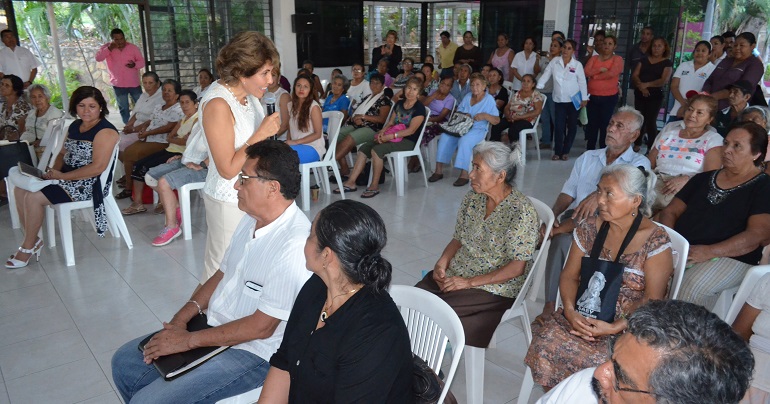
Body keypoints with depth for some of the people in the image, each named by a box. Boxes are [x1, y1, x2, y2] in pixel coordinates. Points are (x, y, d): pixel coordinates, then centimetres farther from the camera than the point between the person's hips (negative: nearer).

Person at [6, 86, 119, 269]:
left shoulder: (105, 131, -15)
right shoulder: (74, 126, 13)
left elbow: (98, 167, -23)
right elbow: (63, 154, 20)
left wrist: (62, 176, -19)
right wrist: (55, 169, -3)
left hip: (90, 183, -9)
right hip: (66, 176, 9)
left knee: (33, 198, -19)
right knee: (20, 190, 0)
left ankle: (28, 247, 1)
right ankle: (32, 240, 8)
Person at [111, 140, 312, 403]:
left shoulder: (294, 245, -28)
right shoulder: (252, 219, 2)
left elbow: (262, 327, -25)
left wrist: (189, 340, -17)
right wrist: (182, 318, -2)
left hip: (253, 352, -9)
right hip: (215, 327, 9)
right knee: (125, 362, 12)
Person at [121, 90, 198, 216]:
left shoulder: (198, 119, -9)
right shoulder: (183, 119, 20)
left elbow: (186, 141, -19)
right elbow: (169, 136, 15)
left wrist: (172, 139, 0)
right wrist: (179, 139, -7)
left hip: (181, 154, -10)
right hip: (171, 150, 10)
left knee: (147, 167, -19)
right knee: (138, 164, -3)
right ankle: (137, 203, -2)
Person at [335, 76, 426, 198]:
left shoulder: (419, 108, -8)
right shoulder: (399, 104, 15)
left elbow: (411, 130, -16)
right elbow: (391, 122, 16)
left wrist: (390, 136, -22)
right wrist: (383, 131, -6)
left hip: (408, 141, -8)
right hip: (394, 136, 8)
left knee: (376, 150, -30)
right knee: (363, 148, -10)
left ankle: (374, 187, -21)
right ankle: (351, 182, -13)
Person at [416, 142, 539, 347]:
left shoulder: (521, 211, -16)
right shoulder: (473, 198, 4)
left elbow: (517, 268, -17)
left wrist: (469, 282, -19)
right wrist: (442, 262, -7)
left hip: (495, 289, -6)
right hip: (455, 275, 6)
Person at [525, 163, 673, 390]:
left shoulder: (655, 240, -9)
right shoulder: (589, 228, 5)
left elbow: (653, 300, -10)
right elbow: (570, 276, 7)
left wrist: (615, 328, -19)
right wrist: (570, 310, -11)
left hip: (630, 326, -4)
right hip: (584, 317, 4)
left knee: (599, 361, -31)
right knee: (546, 341, -23)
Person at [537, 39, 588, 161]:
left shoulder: (577, 65, -5)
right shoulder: (554, 61, -1)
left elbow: (582, 82, -1)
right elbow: (545, 75, 2)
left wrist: (584, 99, 0)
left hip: (573, 100, 0)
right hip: (559, 100, 0)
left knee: (572, 126, 7)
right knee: (559, 127, -1)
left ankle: (565, 151, 18)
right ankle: (557, 151, 9)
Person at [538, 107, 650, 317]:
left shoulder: (639, 163, 9)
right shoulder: (587, 157, 23)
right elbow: (568, 193, 14)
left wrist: (600, 195, -34)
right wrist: (551, 216, -6)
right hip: (573, 222, 4)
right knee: (563, 240, -32)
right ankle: (551, 304, -24)